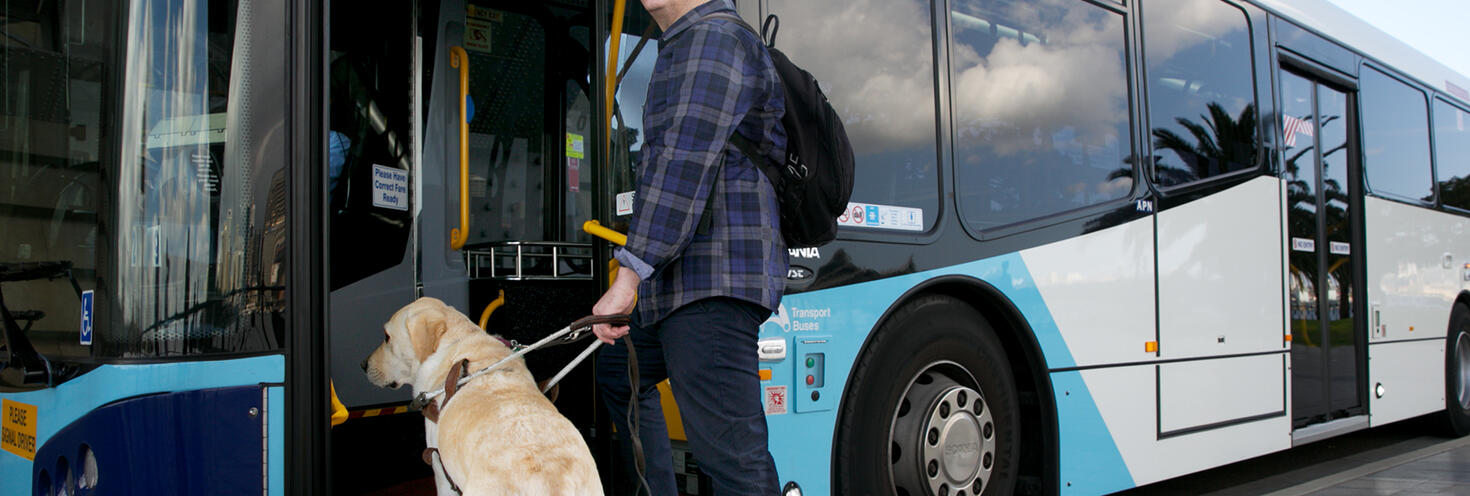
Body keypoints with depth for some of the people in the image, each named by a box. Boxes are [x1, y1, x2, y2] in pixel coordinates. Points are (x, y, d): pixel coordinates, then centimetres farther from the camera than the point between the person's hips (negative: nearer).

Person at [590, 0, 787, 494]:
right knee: (617, 369, 30)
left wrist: (628, 276, -24)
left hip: (715, 282, -12)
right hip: (688, 280, 12)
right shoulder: (683, 48, 25)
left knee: (730, 453, -14)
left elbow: (684, 164, -20)